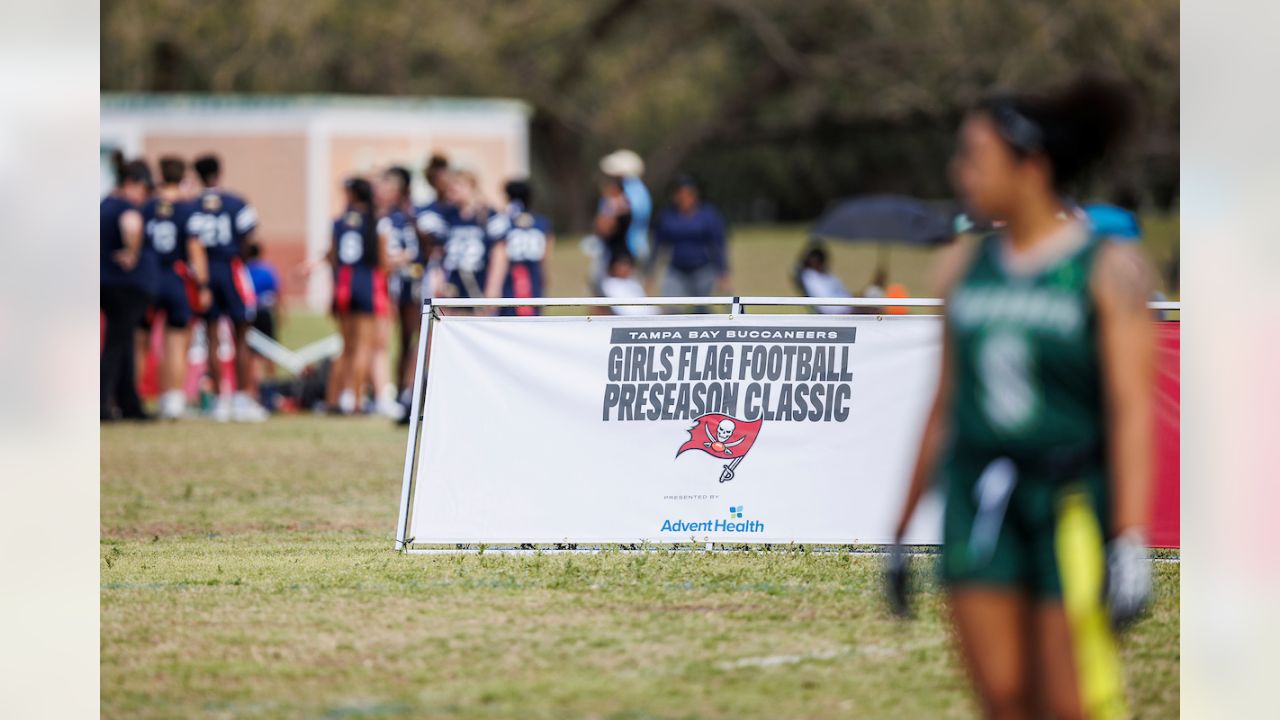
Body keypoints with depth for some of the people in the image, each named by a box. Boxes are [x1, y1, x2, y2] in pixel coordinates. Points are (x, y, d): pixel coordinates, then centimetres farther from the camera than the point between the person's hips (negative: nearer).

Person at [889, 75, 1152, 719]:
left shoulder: (1110, 268, -7)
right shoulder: (967, 266, 8)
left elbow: (1132, 409, -13)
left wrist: (1131, 541, -21)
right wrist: (903, 528, 15)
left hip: (1073, 505, -5)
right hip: (981, 508, 5)